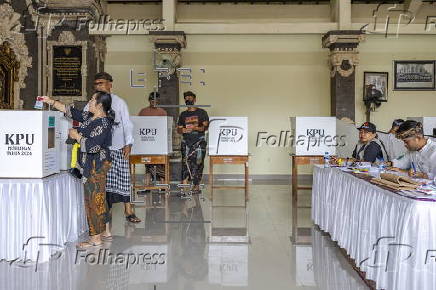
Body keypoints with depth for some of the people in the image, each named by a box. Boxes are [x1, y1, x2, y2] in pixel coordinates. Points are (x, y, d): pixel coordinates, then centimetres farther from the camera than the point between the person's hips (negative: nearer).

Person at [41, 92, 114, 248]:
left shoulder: (103, 123, -19)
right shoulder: (89, 117, 11)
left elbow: (92, 146, -25)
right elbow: (70, 111, 19)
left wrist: (77, 136, -12)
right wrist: (51, 102, 16)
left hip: (96, 165, -10)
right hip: (89, 164, 10)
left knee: (94, 199, -3)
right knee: (99, 198, 15)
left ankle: (96, 238, 5)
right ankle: (105, 231, 25)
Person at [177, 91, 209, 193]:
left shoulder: (202, 112, 8)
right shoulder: (183, 114, 18)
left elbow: (206, 126, -2)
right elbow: (178, 129, 16)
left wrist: (195, 128, -18)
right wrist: (183, 130, -7)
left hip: (199, 141, -2)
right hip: (186, 141, 3)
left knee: (198, 163, -5)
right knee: (186, 161, -9)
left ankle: (196, 186, 1)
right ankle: (184, 185, -12)